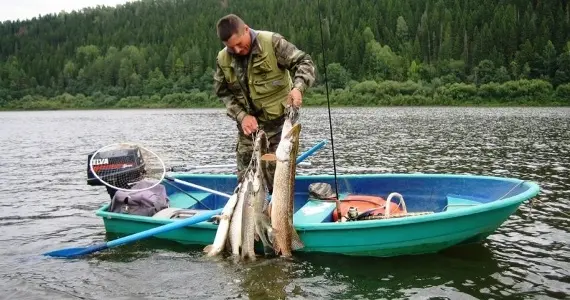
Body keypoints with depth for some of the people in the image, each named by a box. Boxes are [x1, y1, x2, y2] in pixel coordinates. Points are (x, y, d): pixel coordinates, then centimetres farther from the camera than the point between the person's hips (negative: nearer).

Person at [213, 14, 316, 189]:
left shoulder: (272, 42, -13)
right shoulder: (223, 59, 0)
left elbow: (304, 62, -12)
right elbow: (223, 92, 8)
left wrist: (298, 87, -30)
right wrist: (241, 115, -7)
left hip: (278, 121, -4)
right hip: (248, 124, 4)